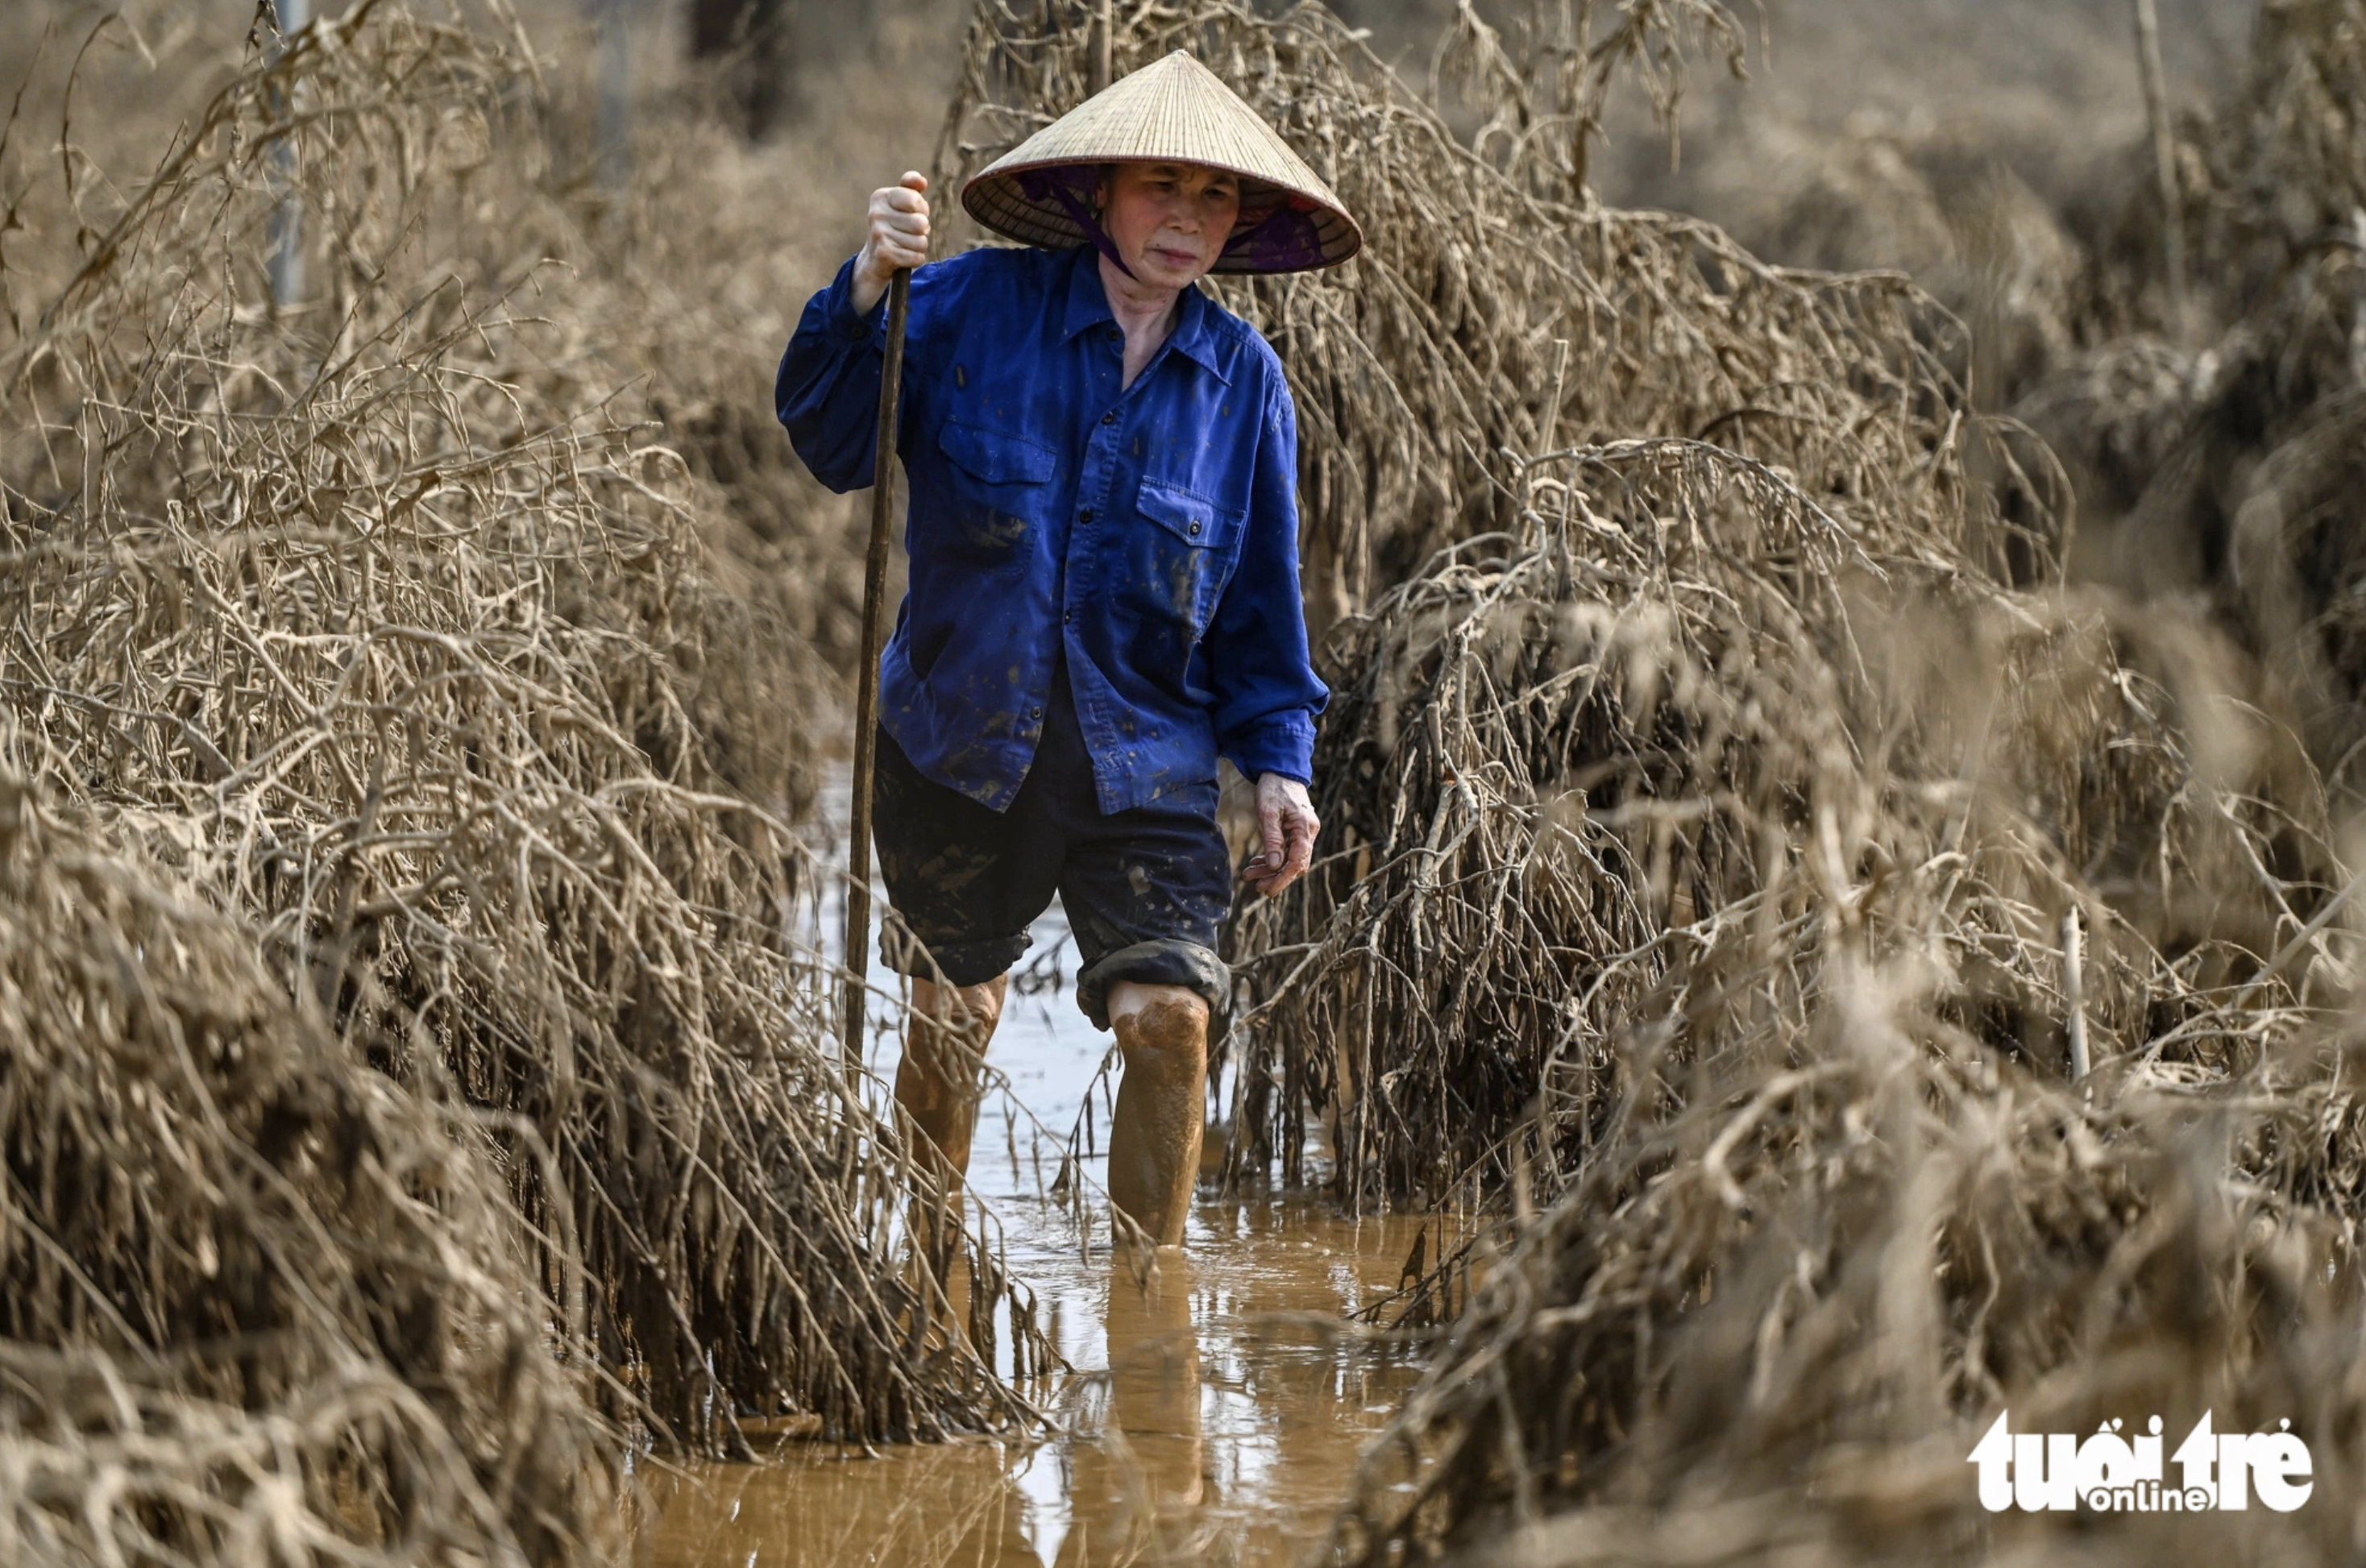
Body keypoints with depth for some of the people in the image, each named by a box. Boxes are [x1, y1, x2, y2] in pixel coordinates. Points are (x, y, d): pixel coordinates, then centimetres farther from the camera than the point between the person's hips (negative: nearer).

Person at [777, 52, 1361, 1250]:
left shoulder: (1243, 379, 5)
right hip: (959, 743, -1)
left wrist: (1279, 760, 4)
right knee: (951, 1016, 12)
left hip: (1144, 758, 1)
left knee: (1169, 1018, -13)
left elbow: (1261, 597, 11)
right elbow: (833, 446, -10)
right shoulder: (974, 306, -4)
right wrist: (867, 293, -24)